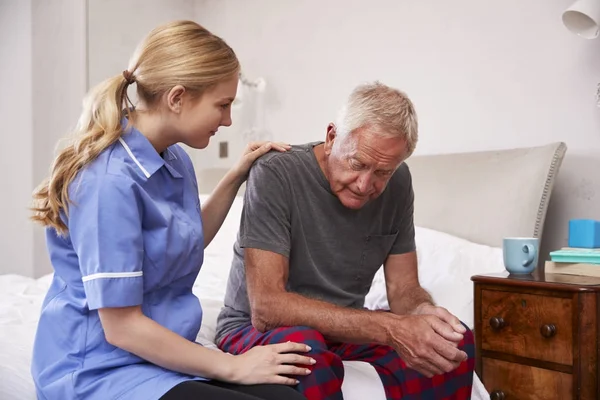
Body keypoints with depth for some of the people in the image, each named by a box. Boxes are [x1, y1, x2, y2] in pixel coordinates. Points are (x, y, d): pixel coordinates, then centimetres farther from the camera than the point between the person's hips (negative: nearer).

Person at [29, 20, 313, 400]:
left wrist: (236, 177, 11)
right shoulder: (110, 182, -22)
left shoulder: (176, 159, 3)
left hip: (163, 352, 7)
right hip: (101, 368, -7)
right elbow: (122, 328, -19)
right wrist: (233, 366, -12)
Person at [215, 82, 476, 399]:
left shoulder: (397, 183, -6)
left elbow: (404, 290, -1)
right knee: (305, 352, -38)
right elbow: (266, 307, -31)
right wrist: (390, 329, -37)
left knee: (456, 342, -17)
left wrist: (423, 312, -27)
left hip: (344, 330, 5)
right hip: (257, 329, -4)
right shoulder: (275, 174, -23)